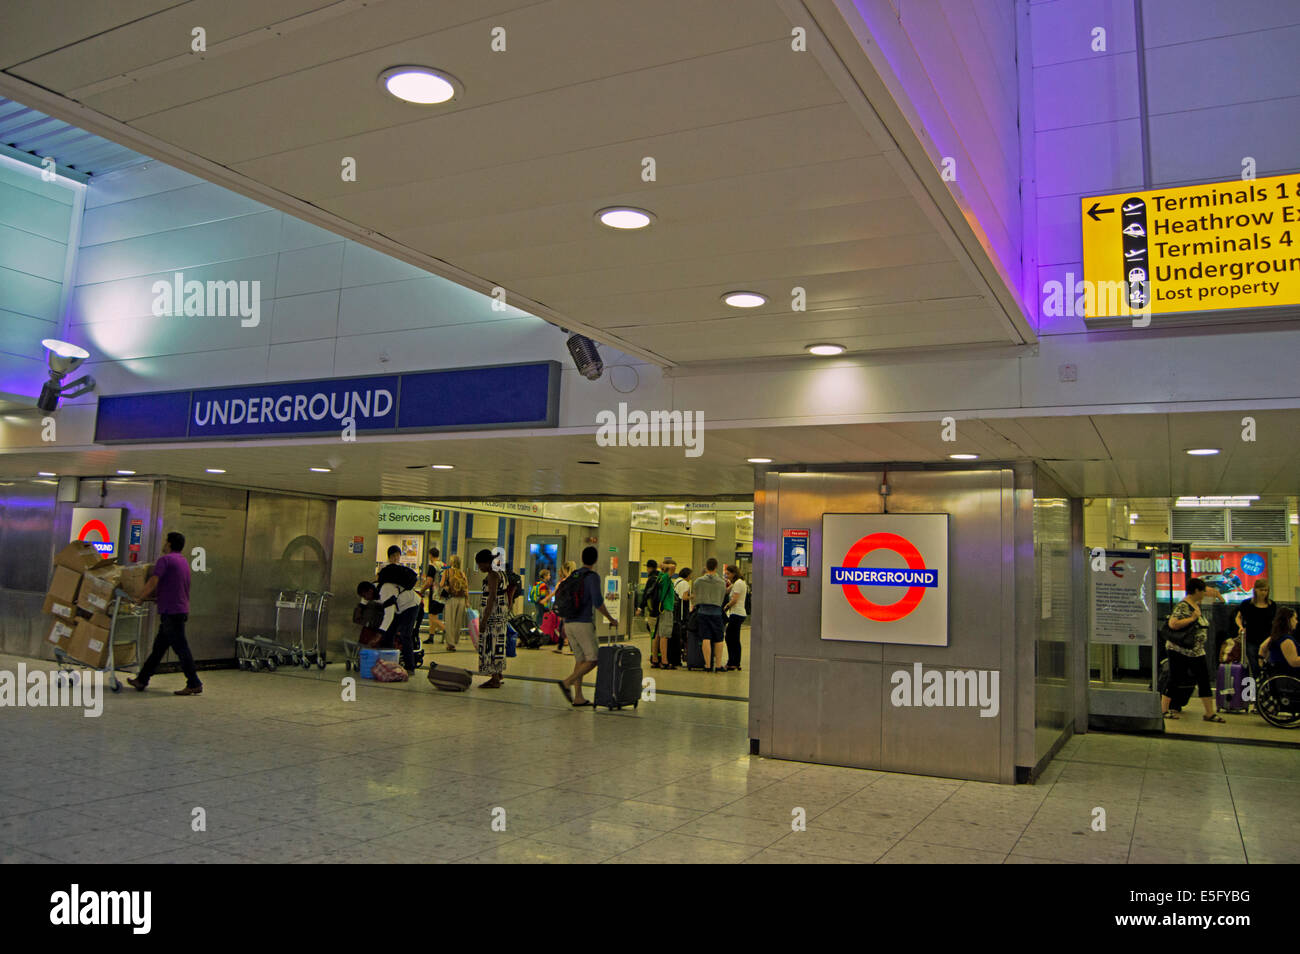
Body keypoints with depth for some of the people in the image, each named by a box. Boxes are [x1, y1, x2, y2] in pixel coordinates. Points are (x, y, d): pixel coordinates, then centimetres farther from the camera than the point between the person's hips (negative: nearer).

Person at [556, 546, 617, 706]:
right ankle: (567, 683, -17)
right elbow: (597, 601, -18)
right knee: (593, 660, -3)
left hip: (569, 623, 8)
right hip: (584, 623, -8)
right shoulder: (593, 576, -9)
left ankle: (578, 697, 8)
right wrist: (611, 619, -5)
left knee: (580, 659, 12)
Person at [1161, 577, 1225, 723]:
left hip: (1196, 651, 9)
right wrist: (1192, 618, -22)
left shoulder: (1197, 604, 12)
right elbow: (1173, 624, -27)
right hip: (1180, 650, -9)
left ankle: (1210, 713, 10)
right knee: (1174, 681, -1)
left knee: (1204, 680, 6)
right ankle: (1164, 710, 9)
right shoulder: (1182, 606, -16)